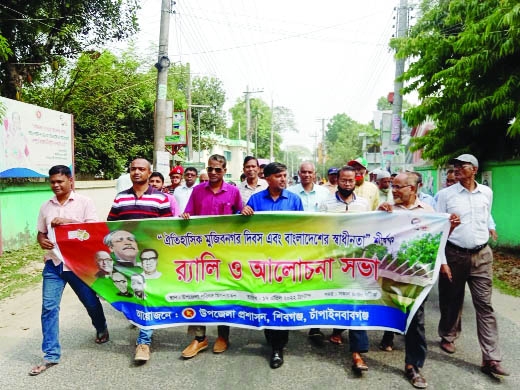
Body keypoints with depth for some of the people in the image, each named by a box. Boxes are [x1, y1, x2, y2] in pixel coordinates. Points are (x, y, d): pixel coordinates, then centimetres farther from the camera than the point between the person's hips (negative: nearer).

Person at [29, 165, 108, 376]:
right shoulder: (46, 206, 9)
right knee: (48, 307, -3)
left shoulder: (84, 202, -4)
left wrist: (68, 222, -21)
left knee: (91, 301, 11)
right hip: (53, 264, 3)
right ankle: (51, 355, 8)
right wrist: (42, 240, -9)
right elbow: (41, 233, 15)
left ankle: (101, 329, 41)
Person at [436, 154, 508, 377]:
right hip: (454, 254, -2)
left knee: (485, 305, 1)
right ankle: (448, 337, 34)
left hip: (482, 255, 2)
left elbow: (486, 220, 17)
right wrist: (441, 259, -11)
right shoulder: (445, 194, -5)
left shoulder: (486, 193, 5)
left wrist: (482, 245, 16)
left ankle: (491, 359, 6)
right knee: (451, 300, 11)